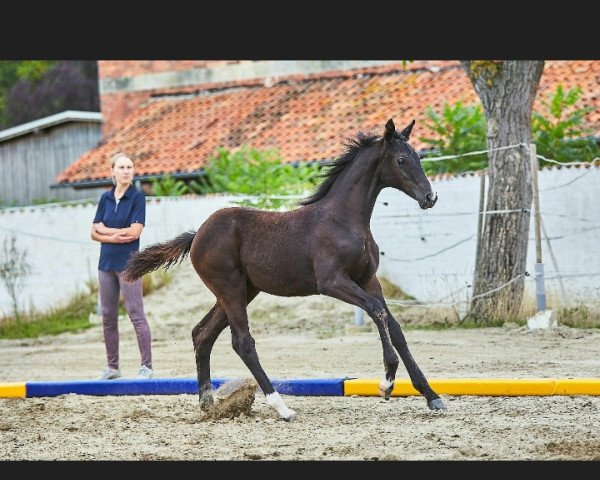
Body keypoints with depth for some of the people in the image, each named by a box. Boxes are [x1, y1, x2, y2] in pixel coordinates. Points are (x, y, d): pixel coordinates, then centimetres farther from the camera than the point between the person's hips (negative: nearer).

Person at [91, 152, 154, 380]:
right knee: (108, 317, 10)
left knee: (136, 314, -8)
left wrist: (105, 230, -5)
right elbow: (94, 233, 8)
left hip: (128, 263, -6)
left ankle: (147, 367, -6)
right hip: (106, 263, 6)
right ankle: (112, 367, 18)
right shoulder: (105, 198, 10)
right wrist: (113, 238, -11)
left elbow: (135, 232, -14)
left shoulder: (138, 197, -5)